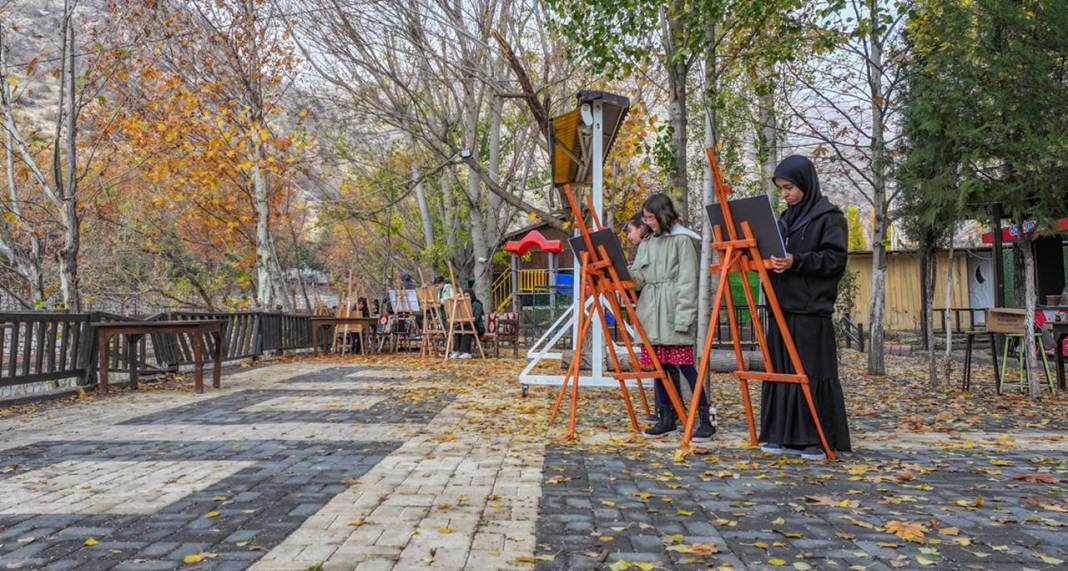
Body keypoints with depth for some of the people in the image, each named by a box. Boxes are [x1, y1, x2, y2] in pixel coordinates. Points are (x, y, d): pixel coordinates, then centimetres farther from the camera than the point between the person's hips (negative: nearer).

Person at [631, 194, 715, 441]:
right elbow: (638, 277, 13)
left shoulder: (682, 240, -3)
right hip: (651, 314, 6)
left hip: (673, 315, -6)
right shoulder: (646, 244, 17)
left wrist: (683, 317, -15)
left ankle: (706, 420, 0)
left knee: (684, 365, -8)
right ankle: (666, 418, 17)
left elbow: (688, 281, -9)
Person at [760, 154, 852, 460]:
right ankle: (784, 436, 14)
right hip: (782, 307, 7)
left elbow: (836, 260, -11)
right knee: (781, 371, 6)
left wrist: (796, 261, -22)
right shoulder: (786, 217, 19)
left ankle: (818, 440, 6)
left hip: (811, 310, -7)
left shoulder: (829, 216, -2)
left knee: (813, 373, -3)